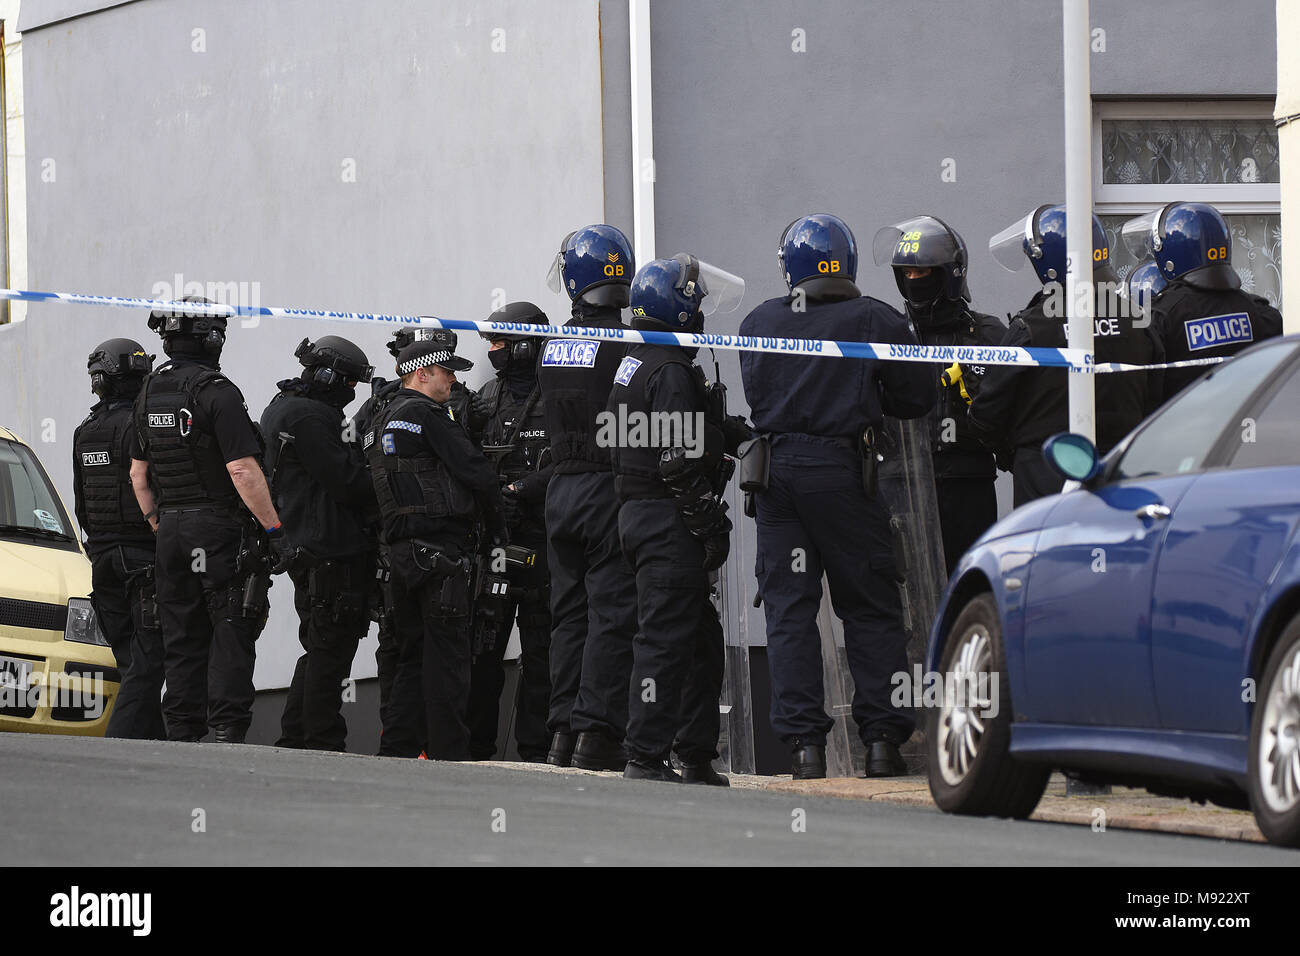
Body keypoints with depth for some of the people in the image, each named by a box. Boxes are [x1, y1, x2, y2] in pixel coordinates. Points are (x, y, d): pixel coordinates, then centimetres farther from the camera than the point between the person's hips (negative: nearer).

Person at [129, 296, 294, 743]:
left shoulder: (149, 393, 9)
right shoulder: (217, 392, -13)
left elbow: (138, 474, 16)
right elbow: (243, 471, -19)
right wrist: (275, 530, -15)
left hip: (171, 527, 6)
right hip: (221, 525, -6)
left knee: (182, 638, 10)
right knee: (231, 631, -2)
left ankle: (182, 732, 9)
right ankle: (228, 729, -8)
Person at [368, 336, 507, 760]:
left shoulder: (385, 420, 19)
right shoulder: (426, 415, -9)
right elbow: (474, 471, -13)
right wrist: (498, 528, 0)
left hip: (400, 547, 9)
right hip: (441, 545, -9)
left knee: (414, 653, 14)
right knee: (447, 651, -6)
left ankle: (397, 745, 13)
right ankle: (447, 752, -6)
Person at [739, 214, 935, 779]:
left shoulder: (759, 324, 5)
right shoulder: (873, 320, -3)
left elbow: (755, 395, 11)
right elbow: (915, 398, 1)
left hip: (776, 469, 2)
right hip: (840, 471, -2)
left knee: (788, 608, 5)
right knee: (871, 606, 6)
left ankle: (803, 741, -1)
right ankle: (883, 738, 1)